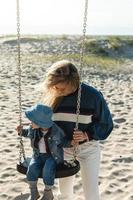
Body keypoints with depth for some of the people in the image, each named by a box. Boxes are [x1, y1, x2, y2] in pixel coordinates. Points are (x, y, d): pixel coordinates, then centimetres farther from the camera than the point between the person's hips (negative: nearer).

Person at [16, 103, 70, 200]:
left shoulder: (56, 131, -20)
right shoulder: (33, 129, -7)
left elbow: (64, 142, -3)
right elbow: (28, 133, 18)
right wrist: (22, 131, 2)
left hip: (53, 156, -4)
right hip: (38, 155, 4)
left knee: (47, 170, -28)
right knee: (32, 168, -22)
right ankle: (34, 192, 0)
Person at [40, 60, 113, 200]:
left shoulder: (92, 95, -20)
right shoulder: (50, 95, -13)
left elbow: (106, 124, -9)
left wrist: (87, 135, -24)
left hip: (88, 149, -2)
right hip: (64, 148, 3)